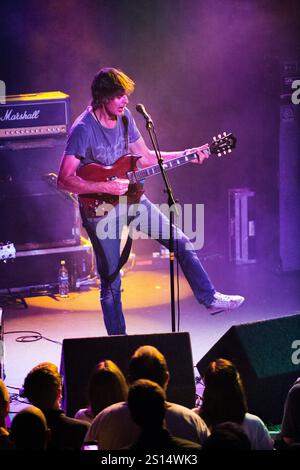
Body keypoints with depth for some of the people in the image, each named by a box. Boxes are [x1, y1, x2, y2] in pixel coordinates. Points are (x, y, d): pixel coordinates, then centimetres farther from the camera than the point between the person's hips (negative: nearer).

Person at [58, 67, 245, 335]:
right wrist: (106, 187, -29)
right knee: (111, 280, 2)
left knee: (181, 243, 3)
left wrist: (186, 155, 1)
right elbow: (64, 181, -26)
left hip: (130, 198, 7)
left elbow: (146, 158, 11)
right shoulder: (83, 130, -22)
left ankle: (210, 299, 14)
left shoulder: (124, 117, 0)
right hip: (101, 209, -6)